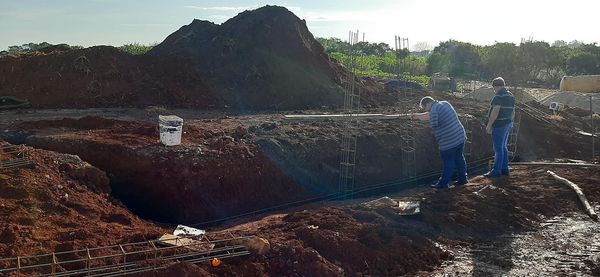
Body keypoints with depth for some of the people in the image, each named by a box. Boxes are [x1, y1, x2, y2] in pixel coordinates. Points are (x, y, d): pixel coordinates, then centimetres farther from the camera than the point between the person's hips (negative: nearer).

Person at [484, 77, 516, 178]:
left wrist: (489, 125, -21)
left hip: (499, 125, -9)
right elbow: (513, 112, 16)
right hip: (508, 124, 9)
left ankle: (496, 171, 2)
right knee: (503, 147, 16)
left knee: (498, 149, -3)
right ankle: (504, 169, 21)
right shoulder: (511, 96, 12)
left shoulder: (499, 96, -17)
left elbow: (495, 111, -25)